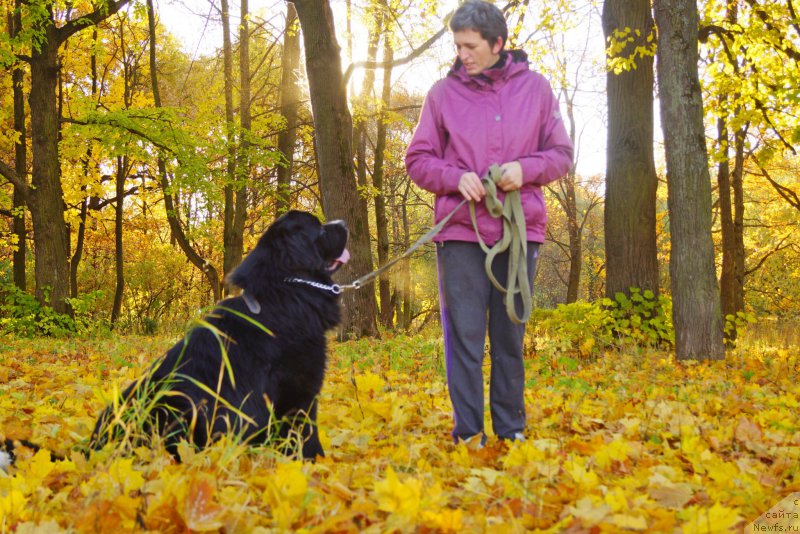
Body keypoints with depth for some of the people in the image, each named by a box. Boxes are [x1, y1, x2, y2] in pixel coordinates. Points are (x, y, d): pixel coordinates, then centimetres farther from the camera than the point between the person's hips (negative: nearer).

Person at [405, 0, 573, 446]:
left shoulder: (536, 88, 5)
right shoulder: (443, 92, 4)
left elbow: (562, 154, 8)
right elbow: (418, 159, 6)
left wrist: (525, 169, -11)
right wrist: (455, 178, -13)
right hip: (461, 231, -1)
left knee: (511, 336, 8)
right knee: (464, 335, -1)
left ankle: (511, 428, 18)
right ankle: (468, 433, 6)